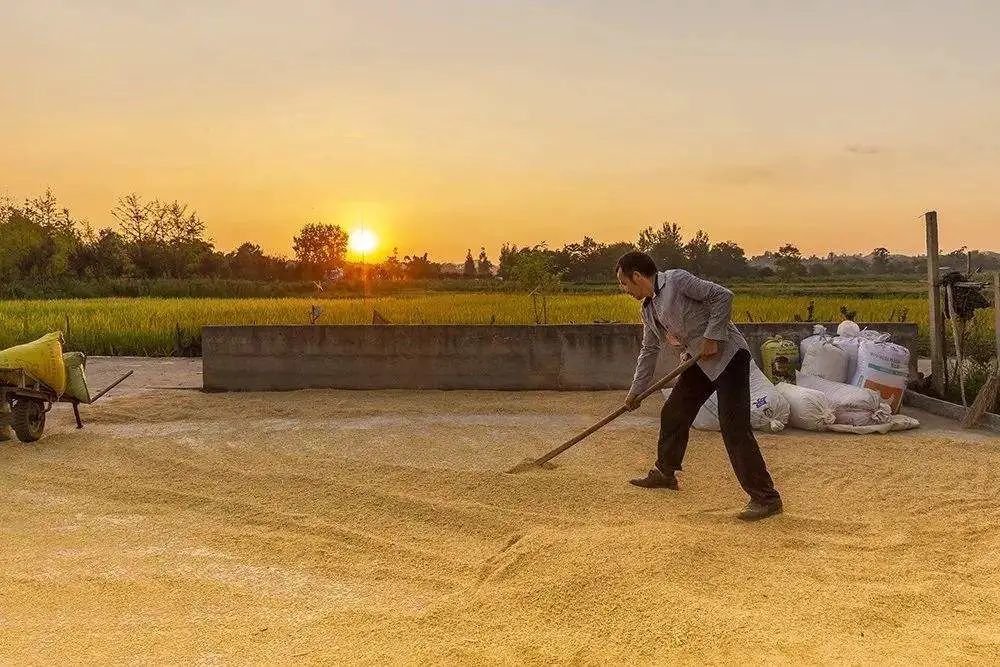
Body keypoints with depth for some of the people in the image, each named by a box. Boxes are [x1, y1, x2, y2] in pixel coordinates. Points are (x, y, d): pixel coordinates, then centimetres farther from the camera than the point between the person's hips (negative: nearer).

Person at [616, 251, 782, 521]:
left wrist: (712, 337, -19)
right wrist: (635, 391, 25)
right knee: (673, 415, 15)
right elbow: (649, 351, 22)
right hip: (699, 363, 9)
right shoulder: (648, 309, 13)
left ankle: (766, 498, -11)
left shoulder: (676, 280, -13)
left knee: (734, 427, -15)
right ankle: (664, 473, 36)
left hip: (727, 355, -9)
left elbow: (722, 296, -16)